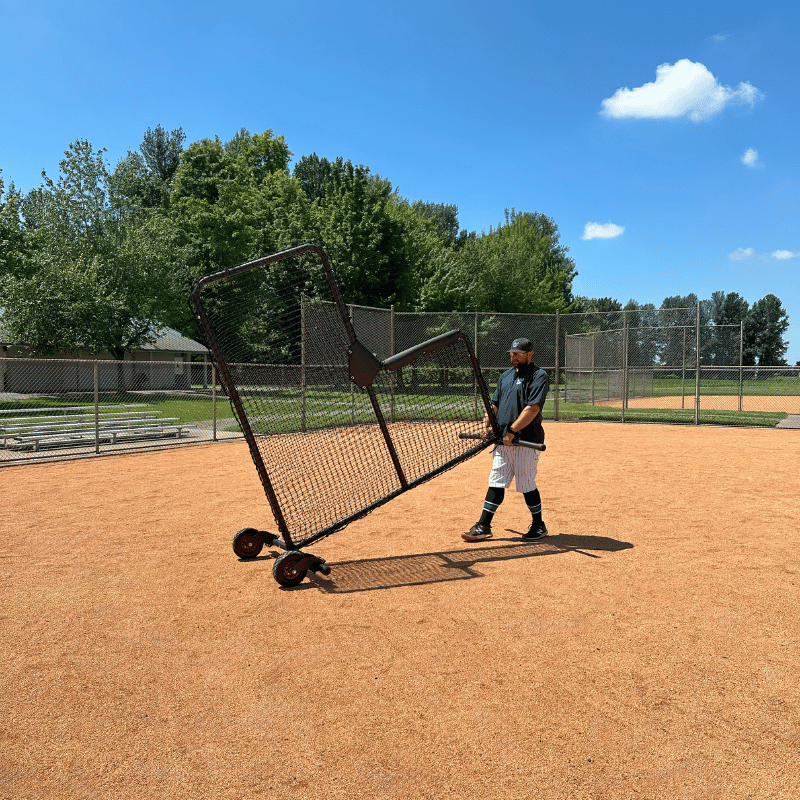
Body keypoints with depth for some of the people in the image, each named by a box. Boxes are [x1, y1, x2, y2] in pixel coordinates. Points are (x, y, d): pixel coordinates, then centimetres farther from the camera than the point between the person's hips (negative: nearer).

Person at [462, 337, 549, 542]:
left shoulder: (539, 376, -6)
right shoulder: (506, 376, 18)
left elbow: (533, 408, -17)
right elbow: (494, 403, 21)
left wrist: (512, 431, -20)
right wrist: (487, 423, 3)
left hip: (526, 440, -6)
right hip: (503, 440, 7)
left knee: (526, 485, 0)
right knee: (496, 483, 6)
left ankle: (539, 526, 19)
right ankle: (483, 527, 9)